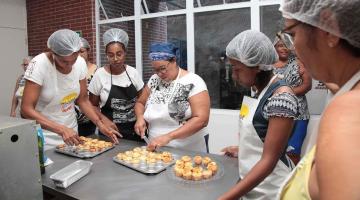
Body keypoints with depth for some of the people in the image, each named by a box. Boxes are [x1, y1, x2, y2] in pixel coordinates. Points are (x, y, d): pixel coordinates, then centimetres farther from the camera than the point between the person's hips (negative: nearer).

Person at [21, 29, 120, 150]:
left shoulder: (80, 63, -9)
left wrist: (100, 124, -13)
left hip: (70, 132, 4)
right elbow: (26, 110, -23)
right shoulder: (39, 64, -22)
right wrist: (61, 129, -33)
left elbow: (83, 100, 0)